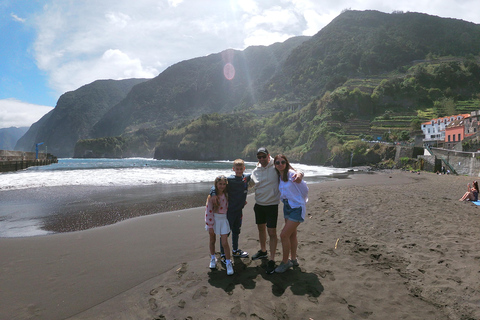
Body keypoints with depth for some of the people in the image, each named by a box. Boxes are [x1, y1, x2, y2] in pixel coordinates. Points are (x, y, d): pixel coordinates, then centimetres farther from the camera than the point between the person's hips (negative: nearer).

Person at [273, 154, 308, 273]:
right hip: (287, 207, 8)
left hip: (297, 208, -7)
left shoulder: (291, 174, -18)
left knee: (284, 235, -8)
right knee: (292, 234, 17)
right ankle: (293, 260, 32)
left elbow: (305, 189, -10)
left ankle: (285, 262, 8)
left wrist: (300, 202, 3)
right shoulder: (278, 176, 5)